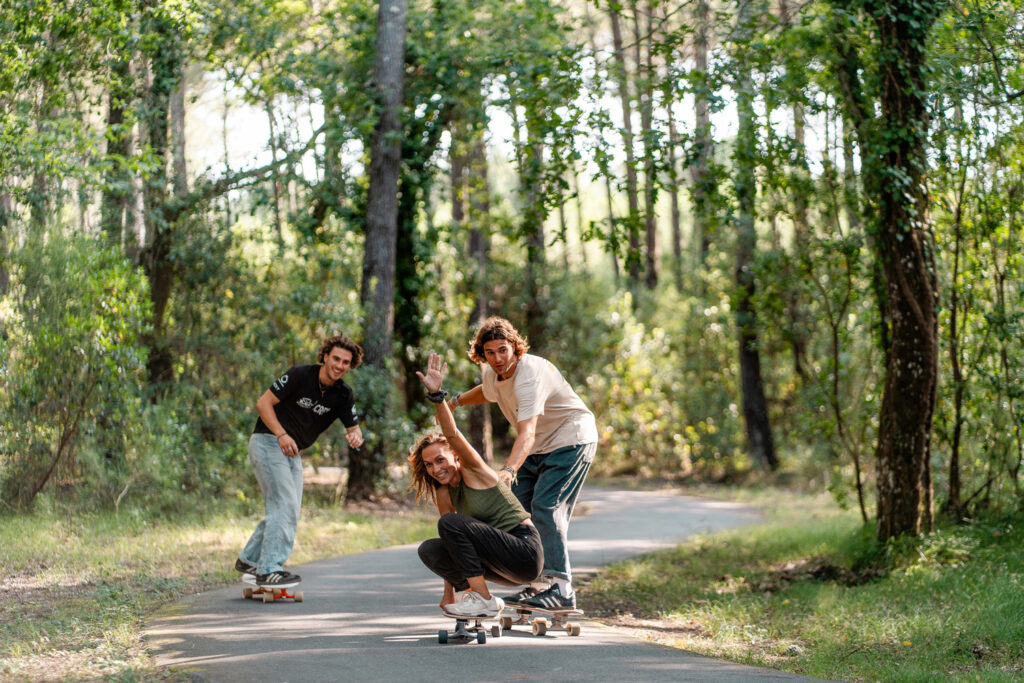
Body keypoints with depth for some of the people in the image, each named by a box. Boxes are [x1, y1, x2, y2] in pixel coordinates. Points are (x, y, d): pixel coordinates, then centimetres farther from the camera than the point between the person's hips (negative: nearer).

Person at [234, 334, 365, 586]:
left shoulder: (343, 395, 0)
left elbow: (354, 428, 4)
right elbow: (263, 403, -16)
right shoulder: (301, 375, -17)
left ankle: (248, 560, 25)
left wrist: (355, 437, -21)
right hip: (267, 442, -7)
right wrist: (281, 435, -27)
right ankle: (269, 570, -17)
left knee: (284, 510, 10)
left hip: (292, 451, 7)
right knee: (286, 506, -17)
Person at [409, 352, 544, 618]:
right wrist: (448, 594, 9)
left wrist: (437, 394, -38)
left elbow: (453, 434, -26)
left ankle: (484, 600, -15)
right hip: (506, 569, 8)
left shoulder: (474, 471, -8)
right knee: (429, 550, -1)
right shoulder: (444, 494, 10)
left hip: (525, 553, -8)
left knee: (450, 523, -21)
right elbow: (449, 546, 12)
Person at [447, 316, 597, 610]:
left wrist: (509, 469, -59)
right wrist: (456, 400, 17)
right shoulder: (491, 372, -5)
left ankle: (560, 588, -25)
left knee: (545, 507, -22)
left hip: (571, 440, -9)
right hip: (539, 448, 9)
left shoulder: (530, 374, -33)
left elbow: (527, 432, -47)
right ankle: (537, 584, 3)